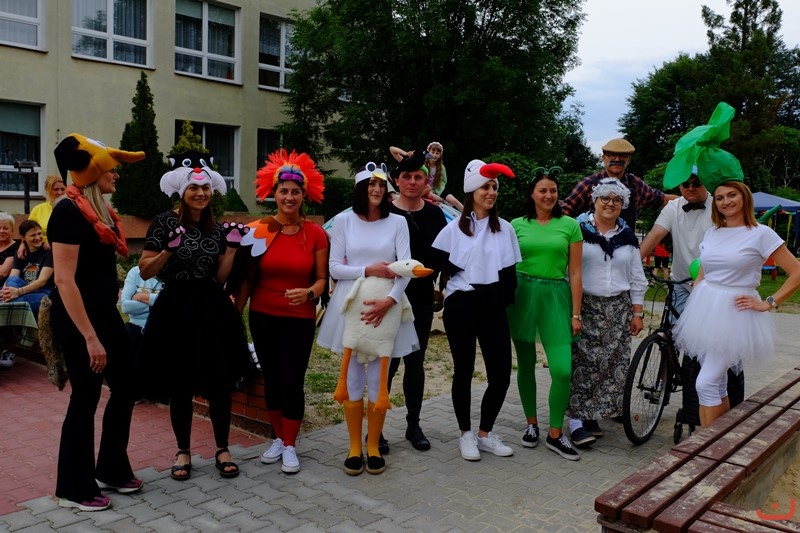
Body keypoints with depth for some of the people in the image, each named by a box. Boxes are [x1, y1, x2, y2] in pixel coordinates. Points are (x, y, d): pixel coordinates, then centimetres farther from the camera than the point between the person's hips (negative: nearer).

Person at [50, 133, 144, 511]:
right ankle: (74, 488, 18)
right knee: (85, 399, 1)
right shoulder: (69, 211, -17)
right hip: (77, 320, -9)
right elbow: (64, 280, -22)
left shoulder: (101, 210, 10)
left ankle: (111, 470, 30)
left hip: (105, 313, 9)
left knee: (125, 387, 13)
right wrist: (89, 337, -24)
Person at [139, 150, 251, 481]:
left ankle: (222, 450, 22)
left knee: (220, 382, 6)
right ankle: (183, 452, 24)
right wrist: (169, 249, -21)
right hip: (176, 309, -3)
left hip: (212, 309, 3)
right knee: (180, 386, 6)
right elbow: (145, 271, -7)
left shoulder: (217, 227, 8)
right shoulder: (165, 222, -5)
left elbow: (221, 277, 7)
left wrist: (231, 246, -3)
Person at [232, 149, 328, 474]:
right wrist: (235, 313, -1)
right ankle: (278, 438, 30)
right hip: (263, 317, 2)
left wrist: (309, 293, -21)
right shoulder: (259, 230, -2)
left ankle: (290, 446, 18)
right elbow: (247, 278, 3)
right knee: (271, 380, 11)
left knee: (292, 382, -1)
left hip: (300, 319, -1)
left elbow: (322, 279, 0)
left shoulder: (316, 233, -4)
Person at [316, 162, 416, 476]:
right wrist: (368, 270, -13)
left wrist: (390, 300, -20)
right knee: (353, 378, 6)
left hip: (386, 306, 0)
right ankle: (354, 447, 19)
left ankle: (373, 446, 20)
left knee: (378, 379, 4)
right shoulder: (343, 221, 3)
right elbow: (334, 268, -1)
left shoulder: (397, 222, 3)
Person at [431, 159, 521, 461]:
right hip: (460, 307, -2)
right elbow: (438, 263, 3)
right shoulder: (454, 229, 1)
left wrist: (504, 299, -1)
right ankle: (465, 434, 21)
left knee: (501, 374, -2)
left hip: (493, 308, 3)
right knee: (464, 372, 6)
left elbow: (509, 271, 10)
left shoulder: (505, 228, 9)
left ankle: (485, 433, 17)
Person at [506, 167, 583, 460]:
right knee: (526, 364, 9)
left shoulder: (569, 225, 4)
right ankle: (531, 423, 27)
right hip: (522, 295, 1)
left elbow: (574, 272, 3)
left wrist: (576, 313, 0)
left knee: (562, 370, -7)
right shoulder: (517, 225, 5)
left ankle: (555, 434, 9)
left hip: (556, 296, -1)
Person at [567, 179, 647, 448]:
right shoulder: (578, 229, -3)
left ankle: (592, 415, 14)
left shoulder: (627, 237, 12)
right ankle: (576, 419, -4)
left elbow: (637, 280, 15)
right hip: (585, 306, -4)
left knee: (614, 364, 3)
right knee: (584, 362, -9)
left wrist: (637, 313, 10)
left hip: (618, 309, 5)